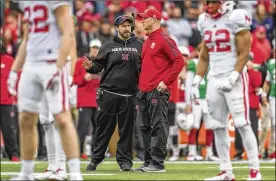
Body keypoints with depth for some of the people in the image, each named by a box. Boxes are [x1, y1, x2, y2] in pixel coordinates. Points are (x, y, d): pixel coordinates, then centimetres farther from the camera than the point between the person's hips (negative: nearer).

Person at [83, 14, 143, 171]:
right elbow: (99, 65, 7)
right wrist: (90, 67, -15)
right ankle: (96, 159, 10)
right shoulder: (108, 46, 8)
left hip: (129, 95, 1)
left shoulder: (139, 46, 9)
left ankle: (125, 160, 10)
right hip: (109, 93, -1)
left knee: (127, 129, 3)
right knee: (104, 127, 2)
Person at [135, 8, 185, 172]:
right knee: (146, 128, 10)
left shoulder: (164, 39, -8)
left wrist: (166, 82, -15)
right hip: (144, 91, 10)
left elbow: (179, 61, -14)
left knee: (158, 127, -9)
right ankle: (148, 162, 15)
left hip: (158, 91, -10)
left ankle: (158, 163, -11)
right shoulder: (147, 41, 20)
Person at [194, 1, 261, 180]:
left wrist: (232, 78, -19)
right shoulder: (206, 22, 12)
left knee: (242, 124, -9)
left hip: (234, 78, -7)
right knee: (218, 127, 5)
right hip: (214, 79, 7)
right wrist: (196, 81, 11)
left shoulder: (235, 19, -8)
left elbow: (244, 53, -11)